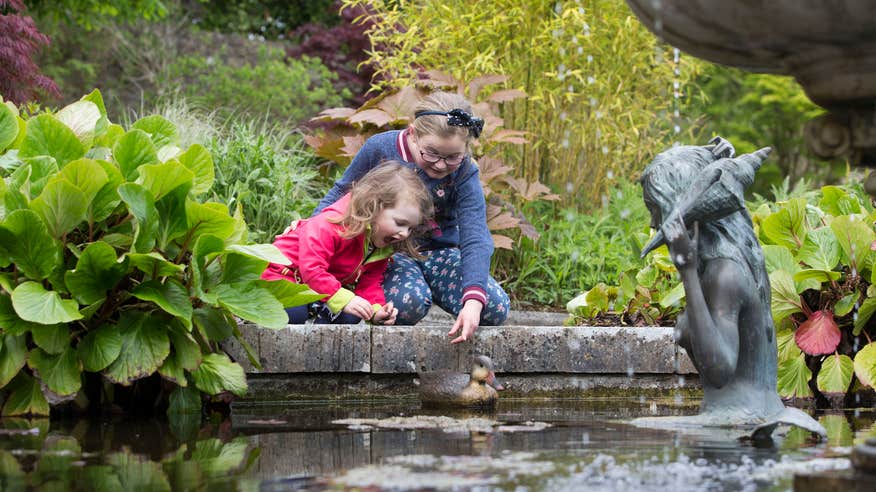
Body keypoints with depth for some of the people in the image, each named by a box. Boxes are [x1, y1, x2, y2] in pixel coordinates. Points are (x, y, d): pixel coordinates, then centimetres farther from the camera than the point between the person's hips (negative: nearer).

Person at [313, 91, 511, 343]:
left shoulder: (464, 173, -14)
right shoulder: (380, 149, -13)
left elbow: (475, 240, -23)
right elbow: (342, 194, 5)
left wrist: (474, 299, -40)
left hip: (439, 252, 2)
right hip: (387, 252, -2)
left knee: (496, 308, -21)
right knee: (409, 302, -37)